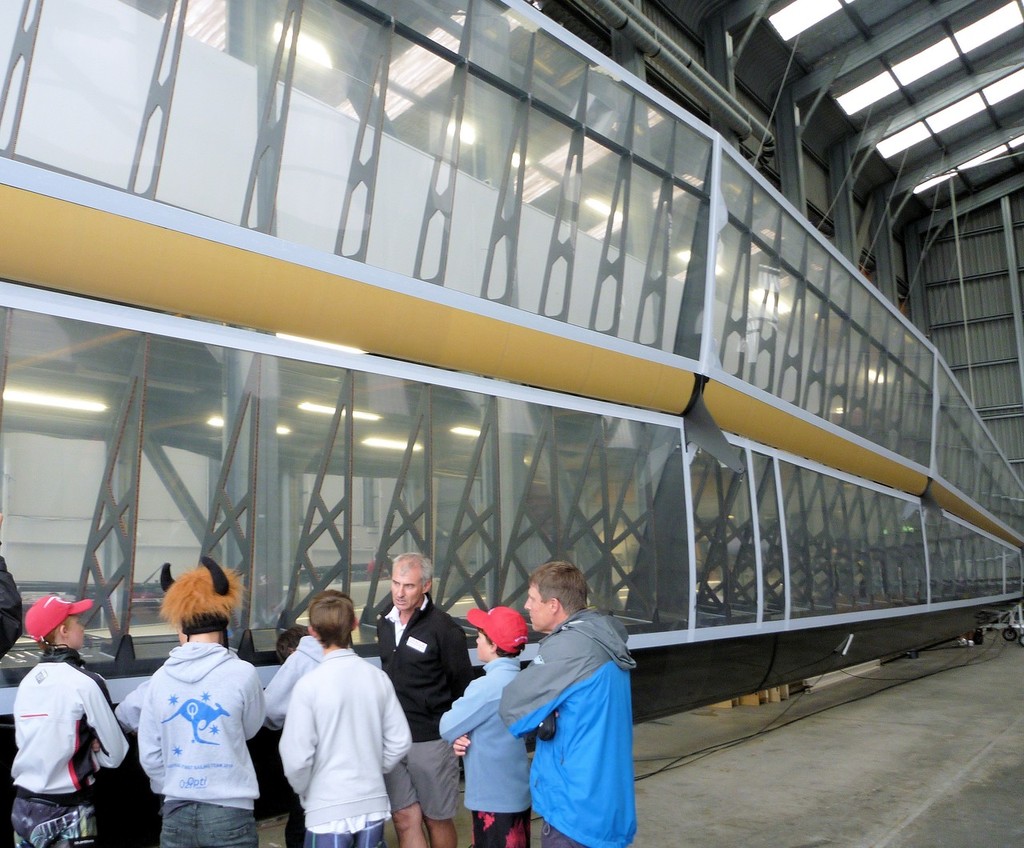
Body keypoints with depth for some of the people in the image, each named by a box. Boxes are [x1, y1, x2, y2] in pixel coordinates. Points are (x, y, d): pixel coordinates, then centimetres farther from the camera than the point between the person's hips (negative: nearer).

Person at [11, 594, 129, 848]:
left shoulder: (27, 682, 4)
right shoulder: (84, 682, -15)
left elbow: (24, 741, 13)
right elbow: (114, 753, -10)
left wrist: (83, 745, 3)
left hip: (23, 805, 6)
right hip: (66, 811, -6)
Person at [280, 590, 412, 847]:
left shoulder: (309, 684, -16)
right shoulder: (377, 676, -4)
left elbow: (296, 757, -15)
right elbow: (400, 741, 0)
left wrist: (305, 791, 4)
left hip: (328, 810, -4)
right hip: (373, 804, 4)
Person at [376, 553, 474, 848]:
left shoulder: (444, 628, -15)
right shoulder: (385, 623, 5)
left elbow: (463, 686, -9)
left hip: (431, 739, -5)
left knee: (437, 820, 10)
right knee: (405, 819, 7)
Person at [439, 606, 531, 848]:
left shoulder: (487, 686, -24)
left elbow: (448, 727, -15)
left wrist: (458, 737, 6)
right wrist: (465, 738, -9)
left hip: (494, 799, -8)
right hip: (519, 793, 8)